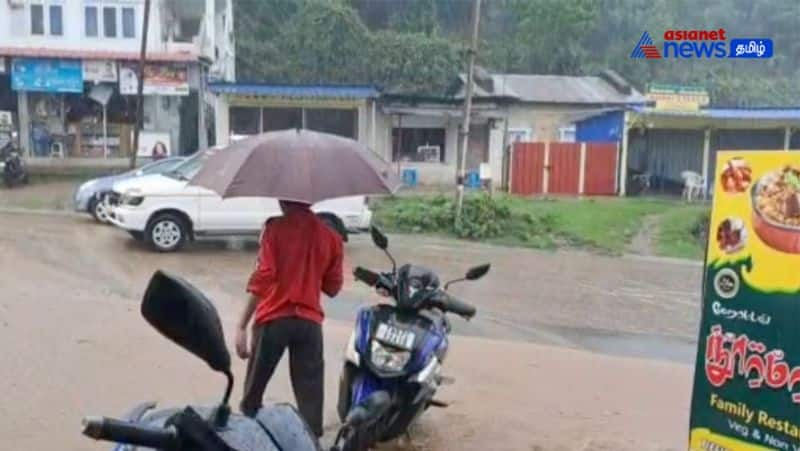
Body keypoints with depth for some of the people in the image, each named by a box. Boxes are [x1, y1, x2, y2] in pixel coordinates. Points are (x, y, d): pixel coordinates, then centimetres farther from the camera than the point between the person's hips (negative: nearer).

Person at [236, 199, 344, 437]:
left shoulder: (275, 229, -5)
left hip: (274, 319, -2)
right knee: (310, 396, 5)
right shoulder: (330, 236, 5)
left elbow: (262, 280, -13)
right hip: (309, 321, 2)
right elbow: (333, 287, 9)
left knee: (254, 388, 15)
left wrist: (242, 326, -11)